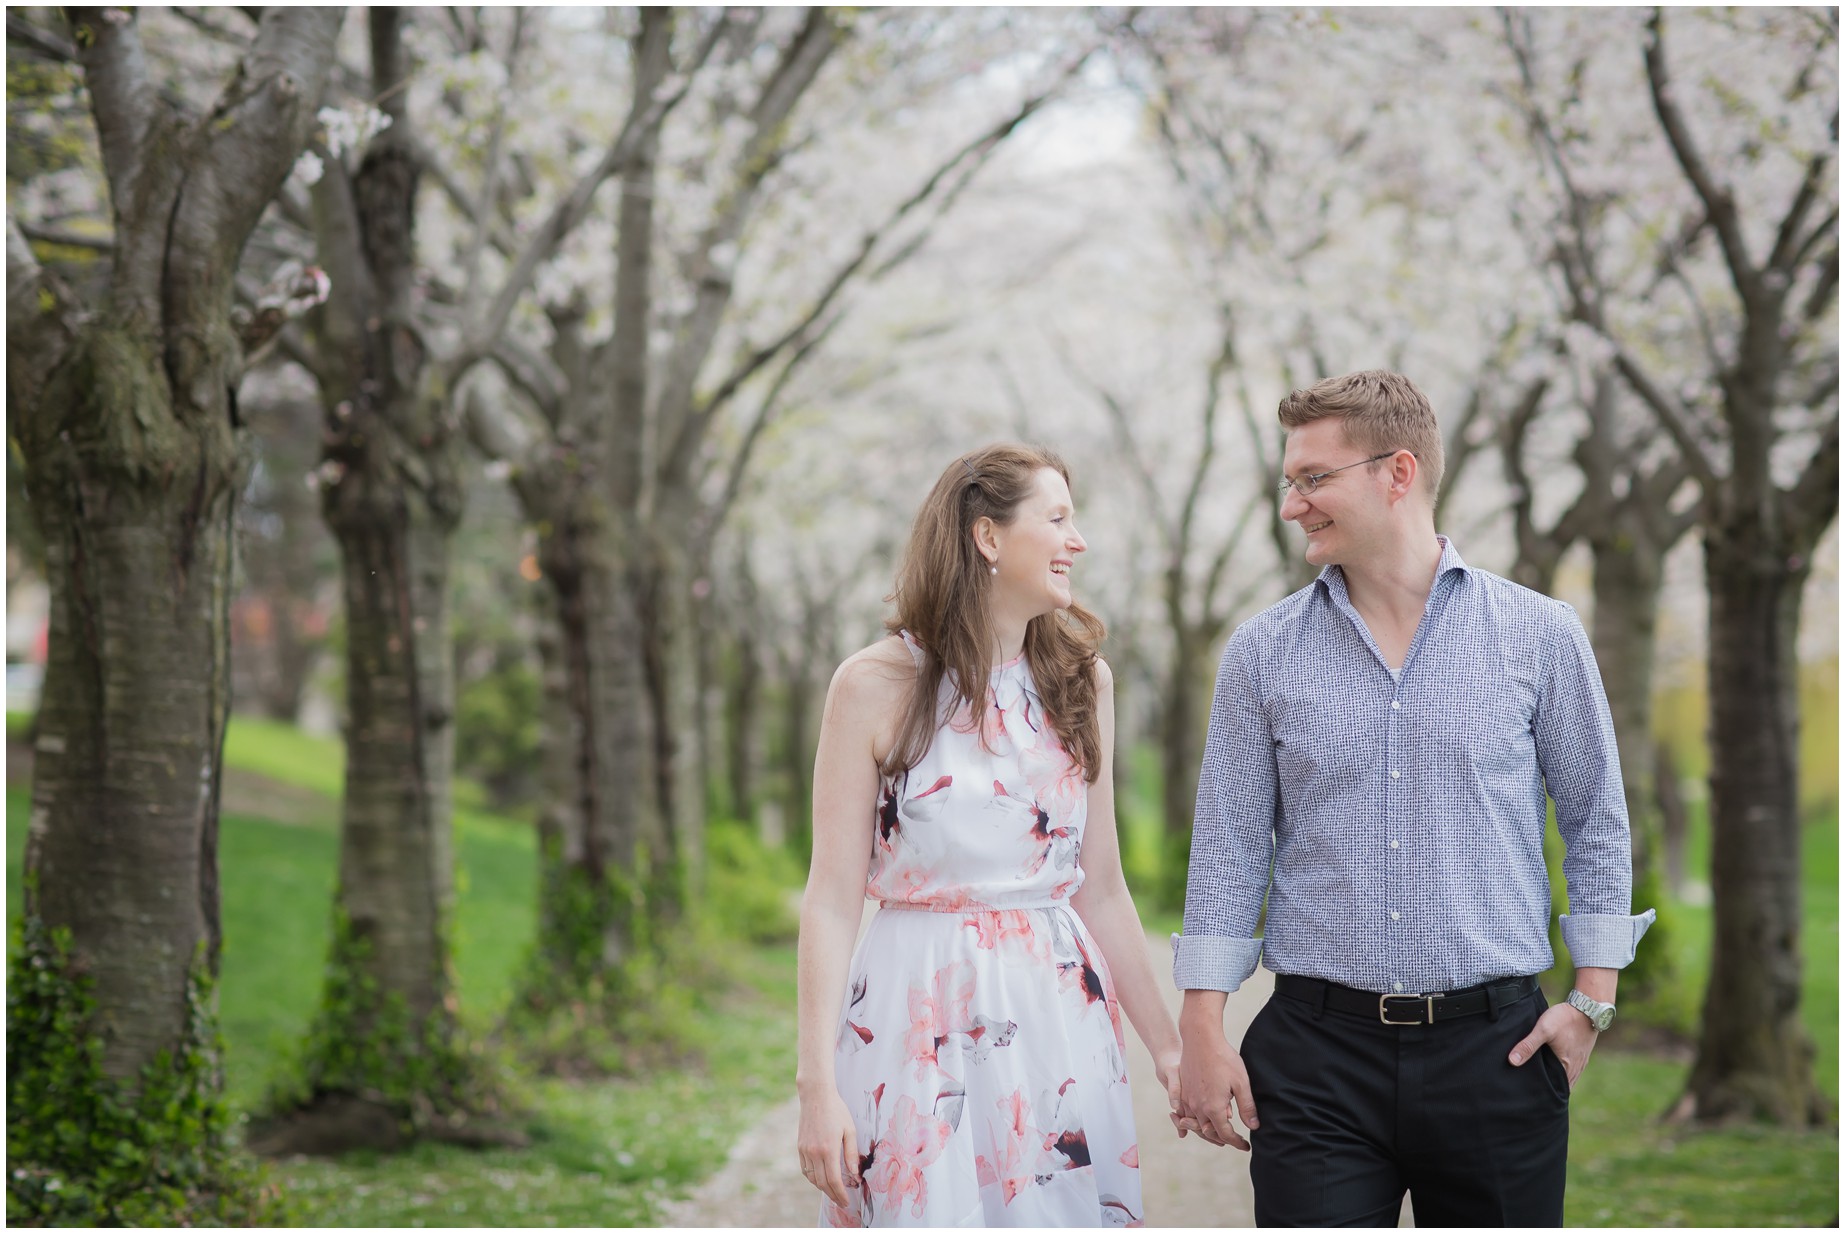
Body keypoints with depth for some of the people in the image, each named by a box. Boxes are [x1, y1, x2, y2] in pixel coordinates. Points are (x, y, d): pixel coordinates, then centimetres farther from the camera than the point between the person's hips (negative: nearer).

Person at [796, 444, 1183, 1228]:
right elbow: (831, 899, -5)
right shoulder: (877, 685, -4)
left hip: (1061, 1015, 4)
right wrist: (818, 1082, -12)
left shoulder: (1081, 682, 8)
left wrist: (1167, 1045, 9)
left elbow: (1101, 889, 12)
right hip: (919, 1017, -4)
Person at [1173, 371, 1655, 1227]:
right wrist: (1203, 1031, -1)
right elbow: (1228, 847, 5)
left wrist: (1592, 1000, 1)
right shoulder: (1263, 652, 5)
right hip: (1316, 1055, 0)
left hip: (1494, 1046, 0)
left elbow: (1596, 823, 8)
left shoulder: (1539, 635, 2)